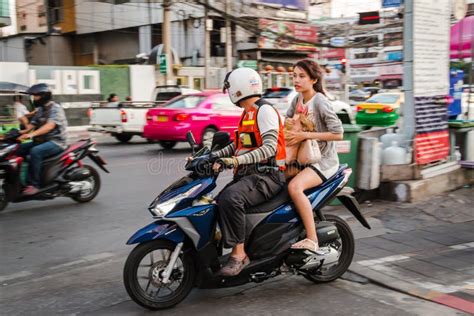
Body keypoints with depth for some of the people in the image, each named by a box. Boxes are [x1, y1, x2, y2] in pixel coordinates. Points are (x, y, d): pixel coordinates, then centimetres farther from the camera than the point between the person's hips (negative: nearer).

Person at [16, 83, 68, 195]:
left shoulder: (55, 108, -11)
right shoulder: (41, 109, 17)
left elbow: (50, 125, -27)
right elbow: (33, 124, 11)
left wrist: (31, 134, -39)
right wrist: (23, 131, -12)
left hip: (56, 141, -9)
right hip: (41, 141, 9)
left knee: (35, 152, -33)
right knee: (19, 149, -5)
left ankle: (34, 184, -31)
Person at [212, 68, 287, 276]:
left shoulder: (265, 111, -9)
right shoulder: (248, 113, 22)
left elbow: (269, 148, -21)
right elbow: (239, 144, 28)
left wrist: (236, 160, -30)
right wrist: (214, 156, 14)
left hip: (267, 175, -10)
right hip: (247, 174, 10)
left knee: (230, 198, -32)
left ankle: (239, 253, -26)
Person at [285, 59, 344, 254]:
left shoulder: (320, 101, -14)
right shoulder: (297, 99, 9)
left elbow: (338, 133, -19)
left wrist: (305, 135, -22)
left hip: (324, 160, -9)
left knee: (294, 186, -32)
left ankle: (312, 240, -30)